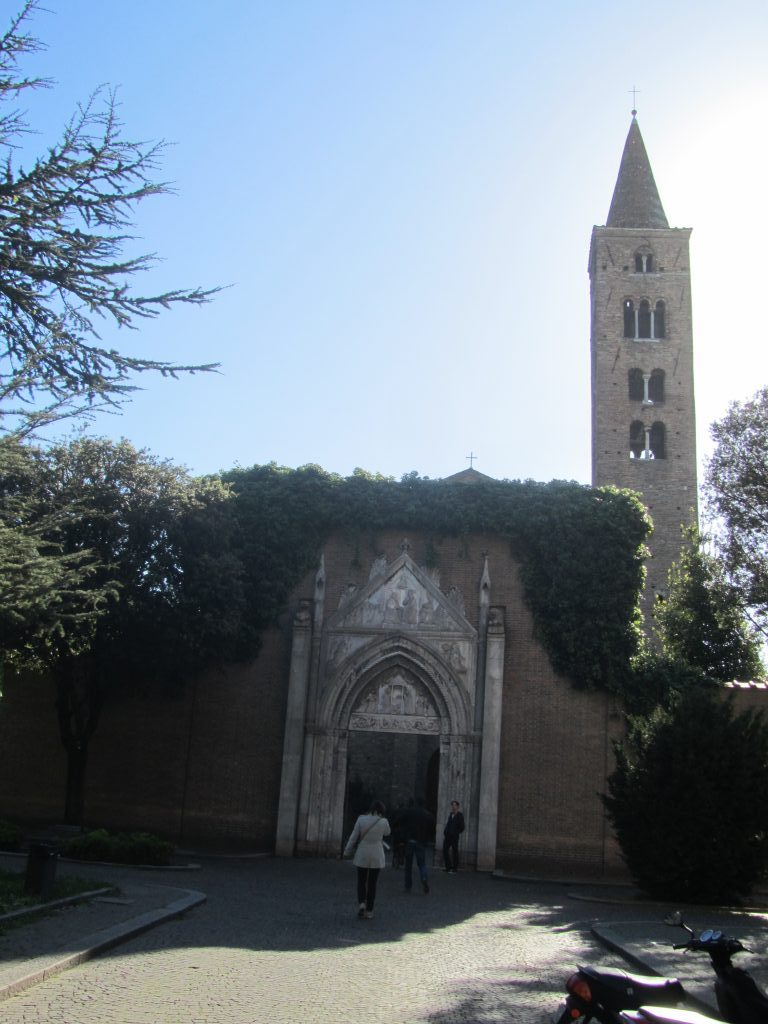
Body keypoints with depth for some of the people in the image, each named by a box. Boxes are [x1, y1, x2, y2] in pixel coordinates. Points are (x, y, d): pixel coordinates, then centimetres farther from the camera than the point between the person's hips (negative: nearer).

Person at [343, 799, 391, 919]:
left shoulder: (361, 819, -9)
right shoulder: (383, 822, -10)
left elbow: (354, 836, -5)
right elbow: (386, 833, 12)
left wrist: (347, 851, 5)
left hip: (362, 855, 0)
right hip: (376, 857, 0)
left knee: (361, 881, 14)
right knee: (372, 883, 10)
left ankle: (361, 903, -7)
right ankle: (369, 911, 11)